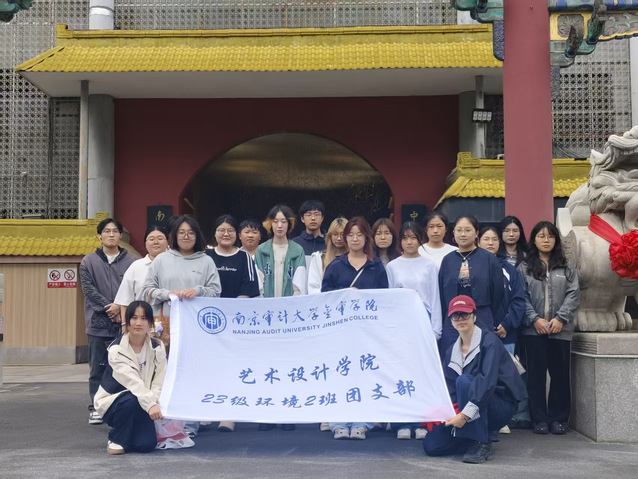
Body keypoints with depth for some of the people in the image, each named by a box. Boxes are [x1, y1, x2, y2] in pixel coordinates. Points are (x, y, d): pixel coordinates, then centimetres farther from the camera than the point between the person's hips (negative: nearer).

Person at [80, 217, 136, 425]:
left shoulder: (131, 262, 4)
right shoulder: (89, 262, 7)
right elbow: (89, 290, -1)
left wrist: (120, 306, -15)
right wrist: (109, 308, -11)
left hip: (124, 324, 0)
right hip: (98, 324, 1)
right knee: (97, 369, 5)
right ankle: (96, 408, 13)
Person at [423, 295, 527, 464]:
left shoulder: (489, 341, -14)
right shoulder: (452, 350, 6)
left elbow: (487, 381, -27)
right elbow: (448, 388, 1)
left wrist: (465, 415, -35)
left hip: (500, 405, -6)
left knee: (465, 381, -33)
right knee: (431, 445, -11)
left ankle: (481, 443, -22)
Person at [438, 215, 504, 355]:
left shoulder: (488, 259, 1)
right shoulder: (448, 260, 8)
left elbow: (497, 293, 2)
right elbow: (441, 294, 11)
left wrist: (488, 320, 4)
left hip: (481, 323, -2)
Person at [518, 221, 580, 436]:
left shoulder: (566, 268, 10)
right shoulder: (524, 268, 7)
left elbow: (573, 295, 1)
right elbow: (521, 297, -1)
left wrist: (560, 318, -11)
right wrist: (535, 319, -12)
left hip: (560, 329, 1)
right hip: (534, 329, -1)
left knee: (560, 373, 4)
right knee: (536, 373, 2)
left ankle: (558, 418, 13)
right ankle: (539, 419, 9)